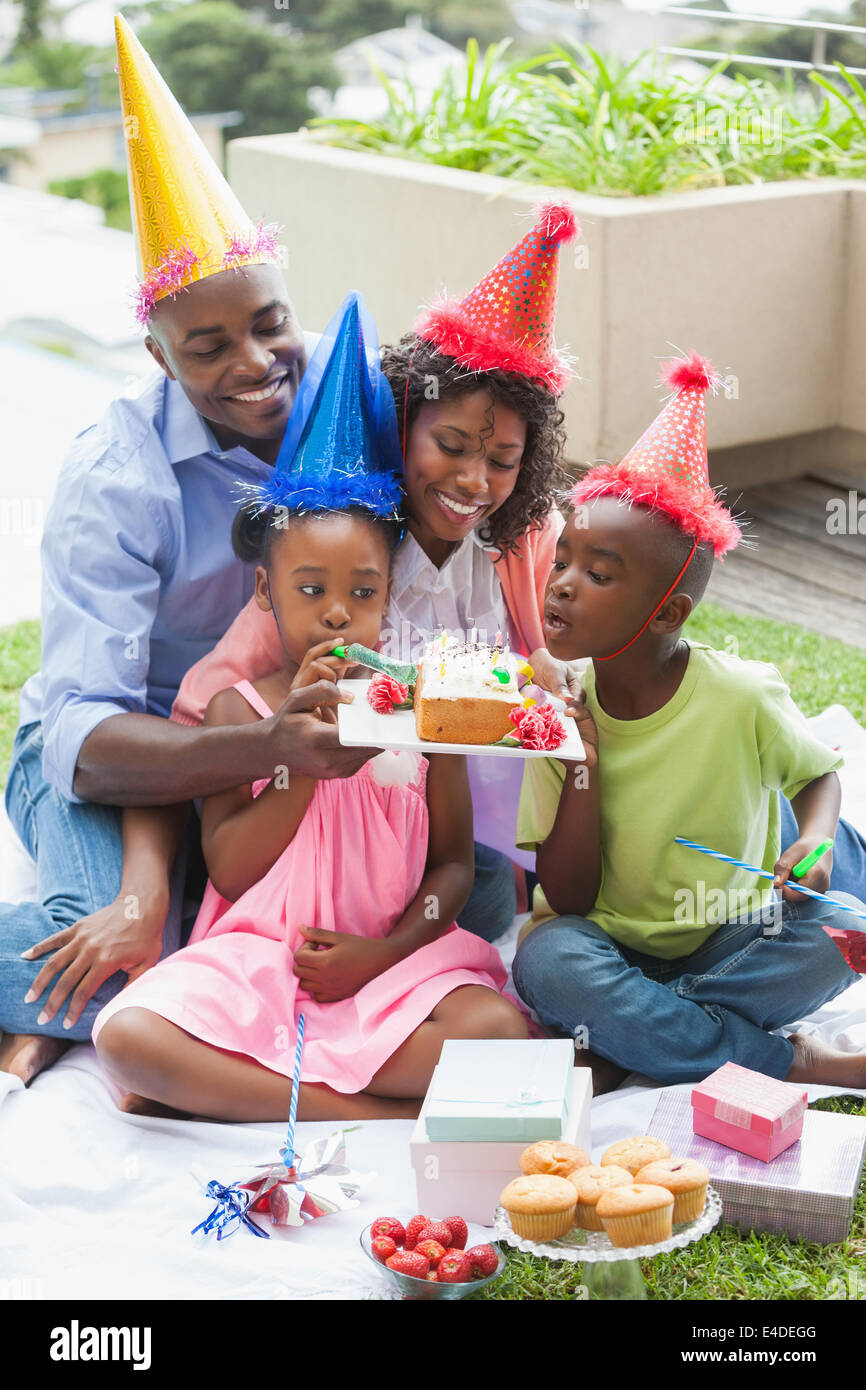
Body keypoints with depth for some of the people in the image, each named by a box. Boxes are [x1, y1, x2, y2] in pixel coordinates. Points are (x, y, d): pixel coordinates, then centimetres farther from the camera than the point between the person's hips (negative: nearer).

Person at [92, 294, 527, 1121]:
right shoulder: (238, 710, 3)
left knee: (499, 1027, -30)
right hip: (255, 956, 0)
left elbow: (453, 862, 5)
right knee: (125, 1035, -29)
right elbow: (229, 870, -4)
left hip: (392, 964, 1)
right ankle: (369, 1113, -26)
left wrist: (385, 950, -12)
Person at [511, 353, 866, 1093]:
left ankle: (625, 1044, -20)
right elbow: (567, 900, -10)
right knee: (546, 959, -31)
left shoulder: (742, 696, -14)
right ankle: (789, 1061, -21)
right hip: (612, 946, 1)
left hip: (731, 945, 0)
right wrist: (581, 767, -22)